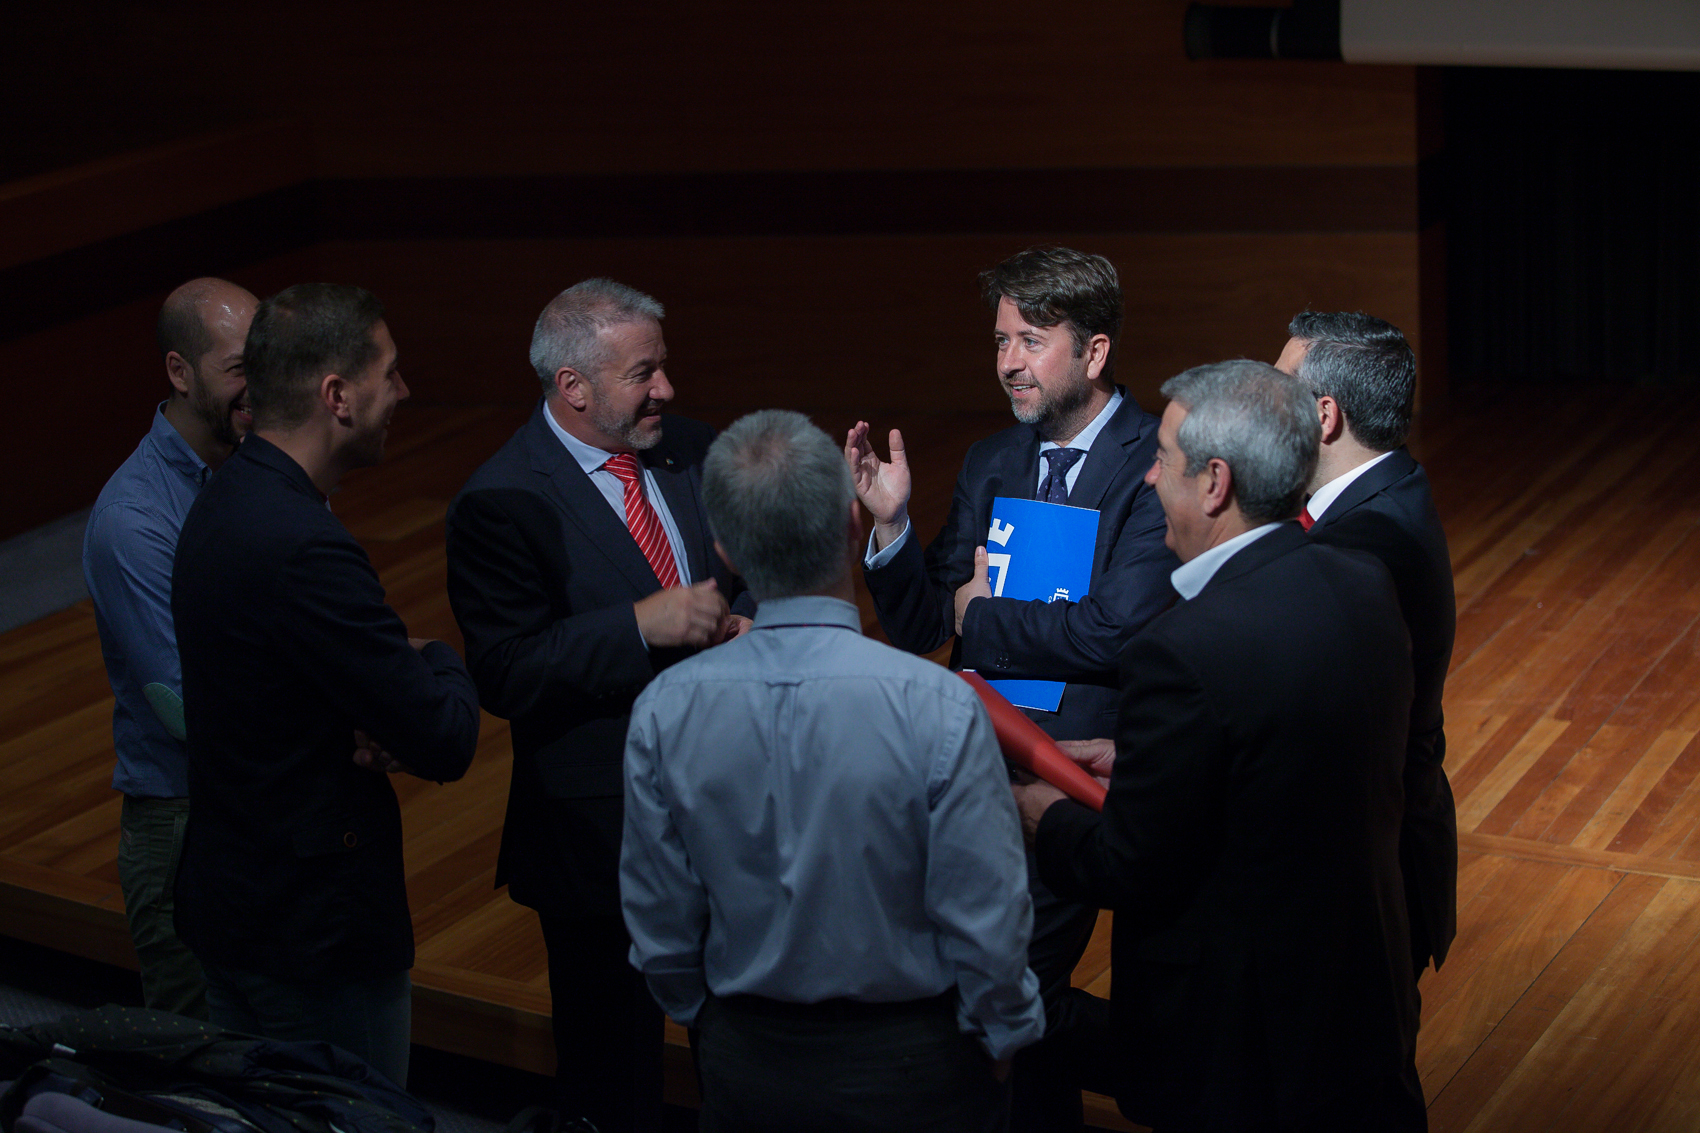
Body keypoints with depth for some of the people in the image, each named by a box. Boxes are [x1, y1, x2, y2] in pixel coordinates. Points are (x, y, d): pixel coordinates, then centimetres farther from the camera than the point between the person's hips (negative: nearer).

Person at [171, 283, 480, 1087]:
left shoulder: (227, 499, 4)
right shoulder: (300, 546, -27)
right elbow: (447, 742, -24)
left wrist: (380, 725, -8)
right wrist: (440, 662, -3)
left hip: (229, 897, 10)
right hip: (314, 930, -10)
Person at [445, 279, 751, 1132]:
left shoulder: (690, 451, 3)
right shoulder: (499, 504, -17)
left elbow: (749, 574, 15)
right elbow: (506, 676, -22)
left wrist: (743, 622, -8)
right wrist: (641, 627, -28)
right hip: (601, 830, -6)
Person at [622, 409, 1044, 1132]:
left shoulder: (663, 712, -14)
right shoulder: (937, 708, -24)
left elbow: (660, 929, -4)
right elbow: (986, 919, -17)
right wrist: (1004, 1032, 2)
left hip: (744, 1071, 2)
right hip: (912, 1072, -2)